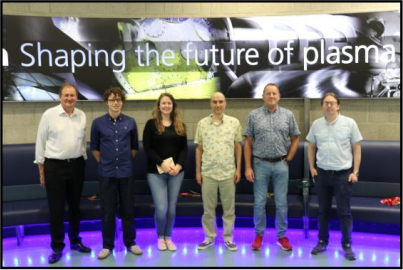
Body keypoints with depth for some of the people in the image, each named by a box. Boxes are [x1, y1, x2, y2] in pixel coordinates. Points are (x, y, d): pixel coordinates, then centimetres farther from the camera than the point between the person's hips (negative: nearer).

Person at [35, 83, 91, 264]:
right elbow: (40, 142, -3)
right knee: (56, 208, 4)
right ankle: (57, 247, 19)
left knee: (75, 206, 15)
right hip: (54, 166, -3)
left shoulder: (82, 116, 4)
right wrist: (41, 170, -2)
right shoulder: (49, 115, -6)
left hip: (76, 165, 4)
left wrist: (83, 161, 12)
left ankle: (75, 241, 32)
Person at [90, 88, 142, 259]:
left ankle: (130, 243, 24)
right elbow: (94, 147, 10)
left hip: (126, 172, 1)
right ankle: (107, 245, 21)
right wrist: (103, 162, 10)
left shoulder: (130, 122, 1)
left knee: (128, 209, 9)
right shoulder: (98, 123, -2)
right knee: (108, 211, 7)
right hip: (106, 173, -1)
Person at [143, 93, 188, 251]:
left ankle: (168, 237, 27)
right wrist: (162, 163, -18)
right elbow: (147, 148, -7)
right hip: (156, 172, -3)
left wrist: (179, 165, -11)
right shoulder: (151, 124, 0)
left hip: (176, 172, 3)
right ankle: (160, 237, 20)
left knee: (172, 208, 7)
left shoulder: (180, 125, 10)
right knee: (161, 208, -7)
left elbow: (184, 148, 6)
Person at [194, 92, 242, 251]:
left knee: (229, 207, 8)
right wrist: (197, 171, 3)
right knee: (208, 208, 10)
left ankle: (228, 238, 22)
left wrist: (238, 169, 0)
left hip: (228, 172, 0)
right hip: (208, 173, 1)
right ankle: (209, 237, 25)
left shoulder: (234, 122, 0)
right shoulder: (202, 123, 2)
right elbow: (199, 148, 5)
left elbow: (238, 147, 4)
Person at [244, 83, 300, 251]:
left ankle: (281, 236, 23)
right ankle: (259, 234, 23)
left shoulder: (288, 115, 2)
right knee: (259, 202, 7)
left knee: (281, 203, 8)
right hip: (260, 164, -1)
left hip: (281, 165, 1)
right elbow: (248, 143, 0)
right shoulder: (253, 115, -1)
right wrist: (248, 167, -4)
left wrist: (288, 159, 1)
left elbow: (295, 139, 9)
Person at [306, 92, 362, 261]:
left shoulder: (349, 123, -4)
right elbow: (311, 146, 12)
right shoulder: (316, 124, 3)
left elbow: (356, 148, -1)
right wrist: (311, 167, 5)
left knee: (344, 212, 4)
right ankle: (322, 241, 26)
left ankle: (347, 245, 18)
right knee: (323, 210, 13)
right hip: (322, 173, 3)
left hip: (343, 174, -2)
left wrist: (355, 171, -5)